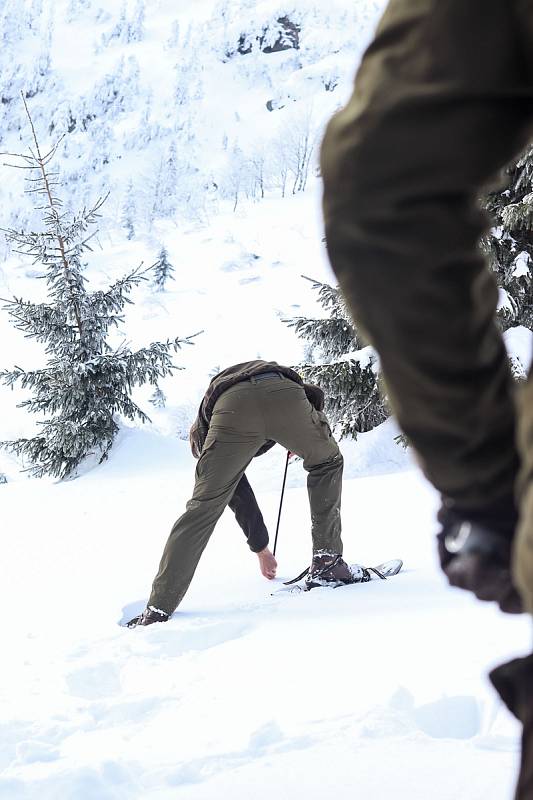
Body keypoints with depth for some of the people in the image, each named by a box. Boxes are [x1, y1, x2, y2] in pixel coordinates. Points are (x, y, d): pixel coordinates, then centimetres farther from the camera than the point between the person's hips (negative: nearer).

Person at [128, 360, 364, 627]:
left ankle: (158, 609, 9)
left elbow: (240, 496, 46)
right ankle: (326, 563, 24)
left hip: (229, 407, 0)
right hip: (286, 396, 0)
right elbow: (315, 394, 28)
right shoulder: (279, 375, 49)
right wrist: (312, 436, 43)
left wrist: (260, 547, 55)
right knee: (327, 462, 30)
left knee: (203, 506, 11)